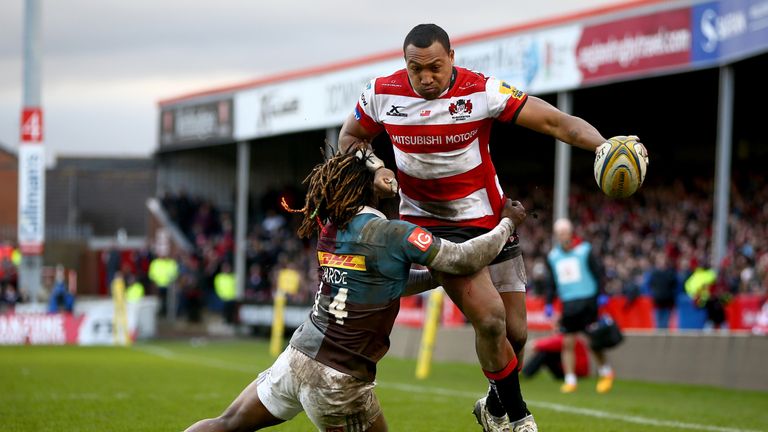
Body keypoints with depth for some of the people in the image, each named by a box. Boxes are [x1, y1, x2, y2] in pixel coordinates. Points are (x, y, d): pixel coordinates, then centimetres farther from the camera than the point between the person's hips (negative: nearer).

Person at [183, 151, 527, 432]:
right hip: (340, 380, -6)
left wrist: (440, 276, 25)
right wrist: (508, 223, 5)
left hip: (298, 355, 6)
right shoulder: (392, 233, -13)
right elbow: (464, 260, -10)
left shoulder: (330, 229, 9)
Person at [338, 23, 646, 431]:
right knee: (489, 317, -20)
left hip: (489, 220, 2)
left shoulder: (482, 91, -16)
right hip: (431, 224, -1)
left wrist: (603, 145, -38)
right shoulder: (382, 94, -10)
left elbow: (556, 122, -21)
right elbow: (350, 136, 11)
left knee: (514, 332, 4)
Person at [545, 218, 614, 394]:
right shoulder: (553, 256, 11)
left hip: (587, 300, -4)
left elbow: (598, 272, 0)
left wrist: (601, 294, -7)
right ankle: (570, 381, 4)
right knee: (567, 343, 0)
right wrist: (549, 303, 13)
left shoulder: (584, 250, -2)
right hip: (568, 304, 4)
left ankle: (605, 372, 13)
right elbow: (552, 282, 19)